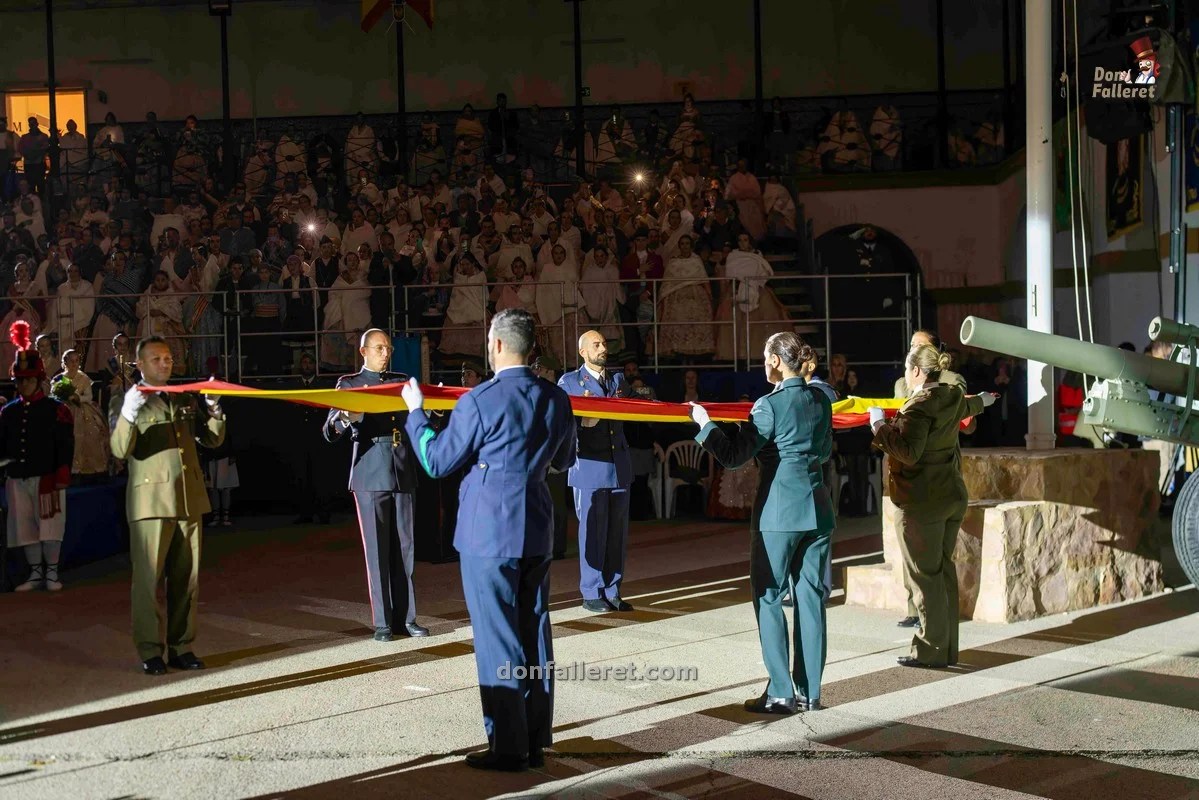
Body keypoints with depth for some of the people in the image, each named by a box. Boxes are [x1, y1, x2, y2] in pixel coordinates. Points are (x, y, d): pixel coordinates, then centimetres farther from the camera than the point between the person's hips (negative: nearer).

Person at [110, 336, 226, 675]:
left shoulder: (186, 399, 16)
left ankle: (182, 647, 14)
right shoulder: (129, 401, 2)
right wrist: (129, 414, -25)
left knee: (187, 577, 7)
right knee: (148, 577, -4)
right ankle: (150, 651, 2)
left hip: (189, 499, 5)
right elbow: (120, 450, -10)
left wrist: (214, 410, 0)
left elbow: (212, 439, 17)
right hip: (151, 501, -5)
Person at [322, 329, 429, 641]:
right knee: (377, 550, -1)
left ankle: (406, 617, 10)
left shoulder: (402, 381, 15)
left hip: (402, 474, 3)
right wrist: (345, 418, -25)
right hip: (370, 476, -3)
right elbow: (330, 433, -3)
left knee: (403, 548, 5)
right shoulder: (349, 383, 5)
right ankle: (383, 622, 4)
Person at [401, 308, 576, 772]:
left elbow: (437, 462, -5)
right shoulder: (557, 399, 4)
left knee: (498, 641, 0)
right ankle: (536, 742, 18)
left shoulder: (480, 401, -14)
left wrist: (416, 413, 8)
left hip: (488, 534, -6)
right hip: (536, 532, 6)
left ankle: (508, 747, 5)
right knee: (535, 636, 11)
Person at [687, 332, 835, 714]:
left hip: (779, 512, -6)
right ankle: (810, 692, 12)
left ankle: (781, 692, 0)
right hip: (817, 509, 6)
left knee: (769, 597, 3)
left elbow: (734, 456, -10)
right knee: (811, 597, 8)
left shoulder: (770, 405, -12)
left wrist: (705, 426, 2)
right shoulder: (821, 400, 7)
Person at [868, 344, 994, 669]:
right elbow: (964, 407, 35)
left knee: (924, 575, -3)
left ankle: (931, 650, 0)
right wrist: (981, 401, 58)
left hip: (921, 502, -9)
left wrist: (880, 425, -17)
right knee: (944, 571, 13)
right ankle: (948, 648, 19)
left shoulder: (919, 407, -18)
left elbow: (908, 452, -28)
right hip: (952, 496, 9)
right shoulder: (953, 398, 9)